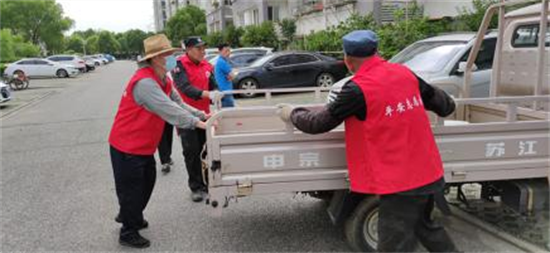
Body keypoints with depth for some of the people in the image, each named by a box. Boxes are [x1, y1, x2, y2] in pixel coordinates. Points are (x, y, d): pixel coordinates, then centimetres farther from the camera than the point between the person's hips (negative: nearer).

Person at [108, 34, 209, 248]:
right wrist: (196, 123, -34)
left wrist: (201, 115, -8)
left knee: (146, 183, 22)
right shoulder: (145, 82, -27)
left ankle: (129, 216, 45)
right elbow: (168, 110, -34)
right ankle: (128, 233, 22)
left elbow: (178, 104, 5)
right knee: (131, 188, 3)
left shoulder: (163, 80, 6)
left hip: (144, 145, 10)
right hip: (127, 145, -10)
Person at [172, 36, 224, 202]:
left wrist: (217, 95, -12)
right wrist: (207, 94, -41)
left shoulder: (206, 66, 7)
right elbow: (185, 87, -27)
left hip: (204, 114, 5)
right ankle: (196, 187, 11)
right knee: (192, 151, -2)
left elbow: (213, 86, 11)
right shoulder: (180, 65, -12)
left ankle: (208, 182, 22)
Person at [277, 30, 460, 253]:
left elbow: (319, 123, -6)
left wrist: (292, 114, 13)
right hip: (430, 174, 8)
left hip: (401, 182, -7)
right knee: (424, 226, 28)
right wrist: (448, 105, 42)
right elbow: (441, 102, 18)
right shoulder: (405, 73, 3)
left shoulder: (357, 89, -17)